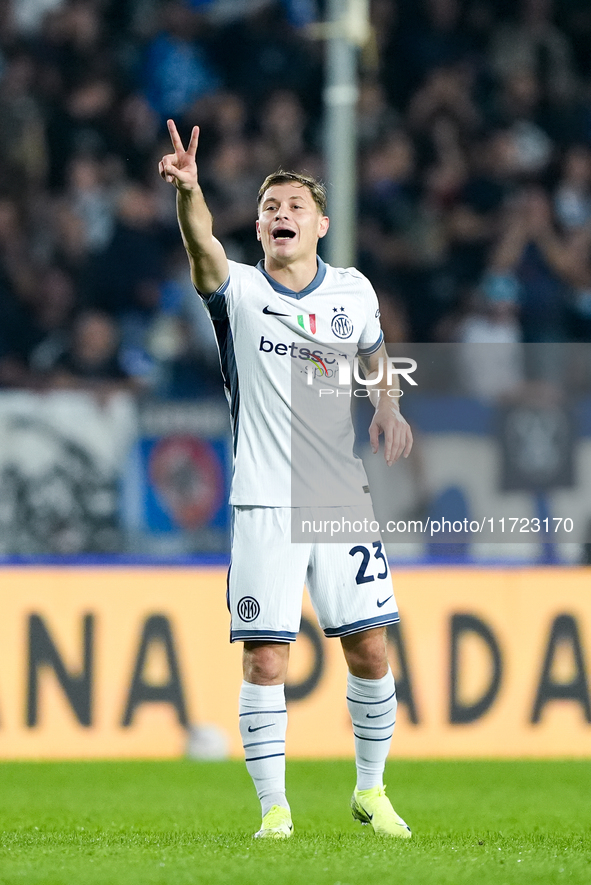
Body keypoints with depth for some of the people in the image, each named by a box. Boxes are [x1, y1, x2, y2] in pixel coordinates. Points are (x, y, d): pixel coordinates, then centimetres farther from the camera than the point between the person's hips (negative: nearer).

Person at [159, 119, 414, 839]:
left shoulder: (352, 290, 6)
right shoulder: (239, 291, -4)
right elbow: (203, 250, -27)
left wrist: (387, 407, 6)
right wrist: (188, 191, -47)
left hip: (343, 498, 2)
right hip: (264, 504, -2)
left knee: (369, 649, 2)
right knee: (265, 658, -7)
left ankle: (370, 791, 21)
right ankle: (274, 809, 2)